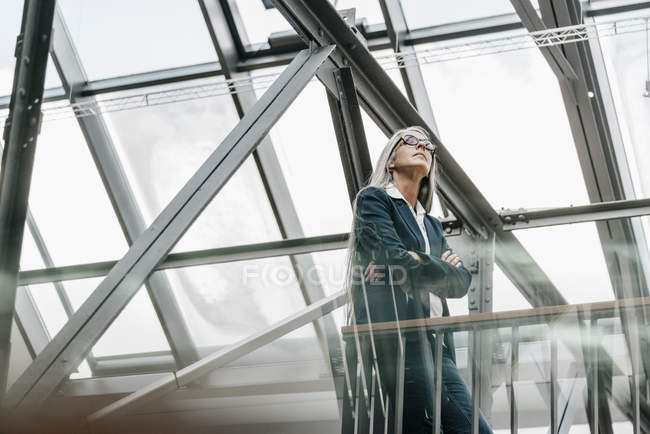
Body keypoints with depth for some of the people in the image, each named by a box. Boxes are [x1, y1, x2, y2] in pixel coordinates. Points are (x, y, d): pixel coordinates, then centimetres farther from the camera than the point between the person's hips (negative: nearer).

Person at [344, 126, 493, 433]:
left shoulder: (432, 226, 30)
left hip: (434, 344, 7)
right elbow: (395, 258, -8)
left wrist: (420, 265, -3)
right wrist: (442, 270, 5)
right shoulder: (373, 199, 9)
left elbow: (461, 283, 15)